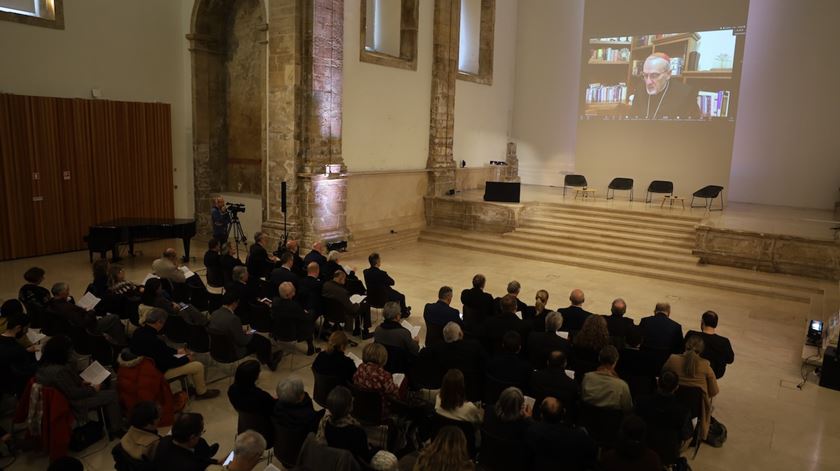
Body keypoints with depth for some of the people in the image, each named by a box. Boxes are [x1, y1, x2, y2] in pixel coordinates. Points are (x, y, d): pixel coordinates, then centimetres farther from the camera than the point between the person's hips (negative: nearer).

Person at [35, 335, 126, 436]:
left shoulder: (44, 365, -3)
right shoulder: (58, 371, -34)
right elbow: (74, 393, -27)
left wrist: (81, 383, 5)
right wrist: (93, 389, -13)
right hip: (72, 405, -10)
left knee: (103, 385, 18)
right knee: (112, 395, -9)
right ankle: (116, 429, 6)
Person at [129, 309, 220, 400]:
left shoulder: (139, 332, -8)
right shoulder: (153, 341, -36)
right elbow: (169, 362, -24)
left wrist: (177, 351, 9)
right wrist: (186, 359, -7)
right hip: (159, 371, -9)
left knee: (187, 355, 22)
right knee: (198, 366, -2)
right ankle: (201, 392, 21)